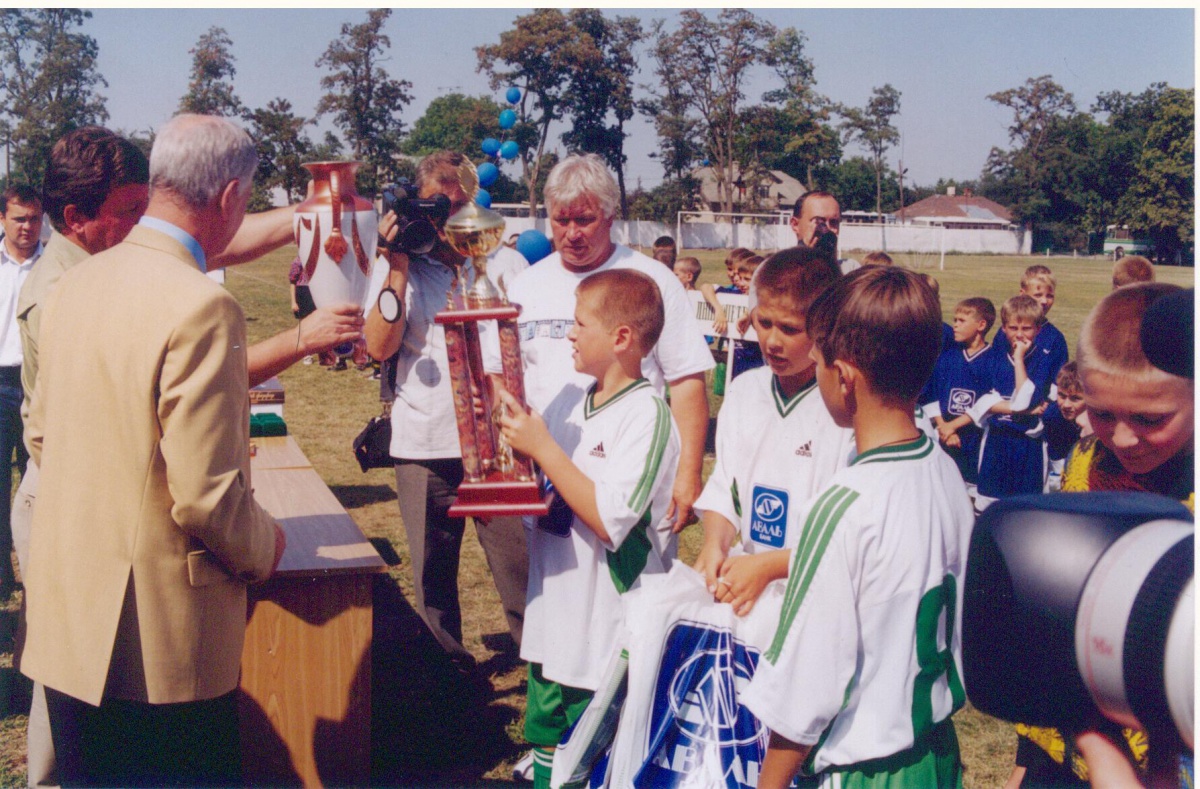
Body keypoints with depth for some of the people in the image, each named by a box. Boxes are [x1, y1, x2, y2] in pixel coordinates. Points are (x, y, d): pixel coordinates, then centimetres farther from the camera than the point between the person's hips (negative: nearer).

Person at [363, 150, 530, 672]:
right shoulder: (397, 269, 9)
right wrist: (399, 269, -8)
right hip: (423, 445, 1)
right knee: (431, 573, 10)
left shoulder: (505, 263, 8)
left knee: (518, 560, -4)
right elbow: (380, 347, -4)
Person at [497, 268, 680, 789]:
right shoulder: (569, 403, 6)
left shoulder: (645, 414, -16)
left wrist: (542, 447, -22)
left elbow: (609, 520, -25)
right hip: (556, 611, 7)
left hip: (611, 625, -7)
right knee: (546, 735, 19)